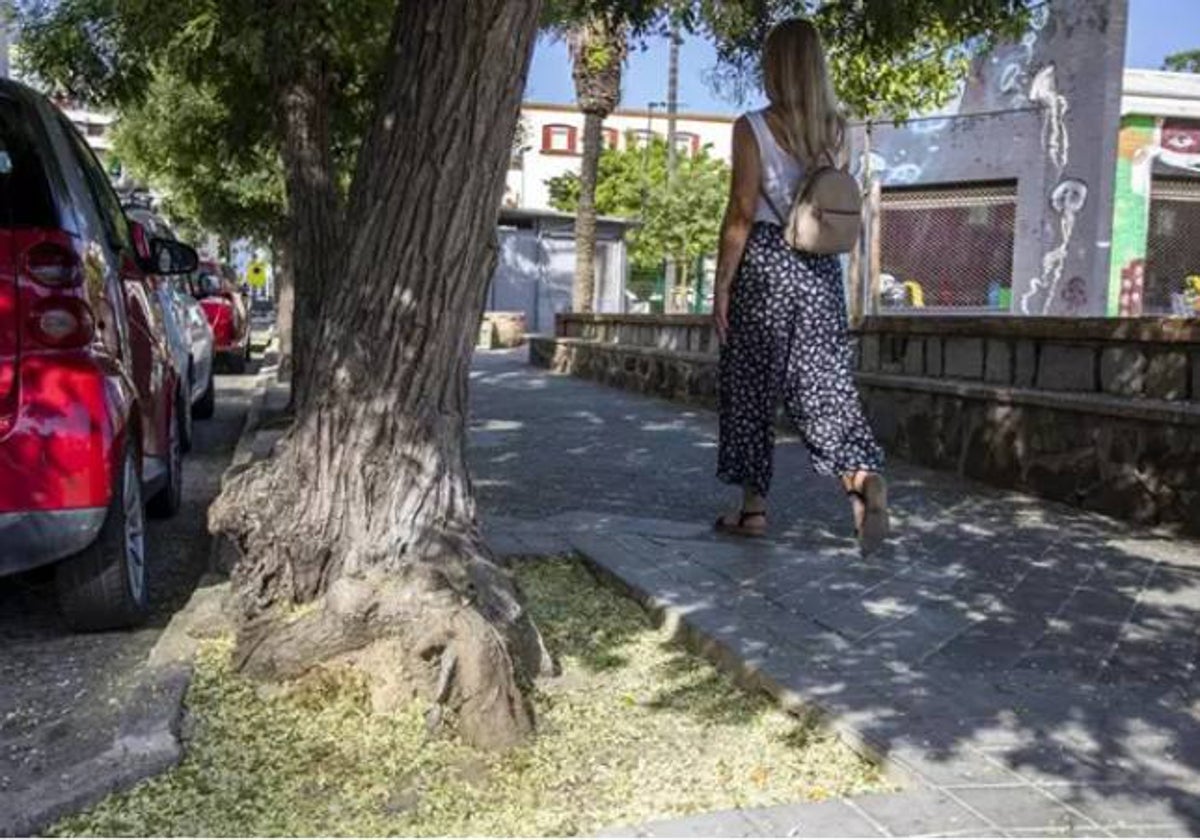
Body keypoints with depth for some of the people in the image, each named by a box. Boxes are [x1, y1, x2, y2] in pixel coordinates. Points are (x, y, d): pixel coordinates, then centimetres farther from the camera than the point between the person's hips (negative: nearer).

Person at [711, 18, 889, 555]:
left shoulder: (753, 128, -7)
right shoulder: (836, 129, 8)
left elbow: (742, 214, -10)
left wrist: (721, 287, -7)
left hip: (764, 264, -4)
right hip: (821, 266, 4)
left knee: (751, 388, 6)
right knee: (826, 385, 4)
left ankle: (753, 508, 12)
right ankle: (864, 480, -17)